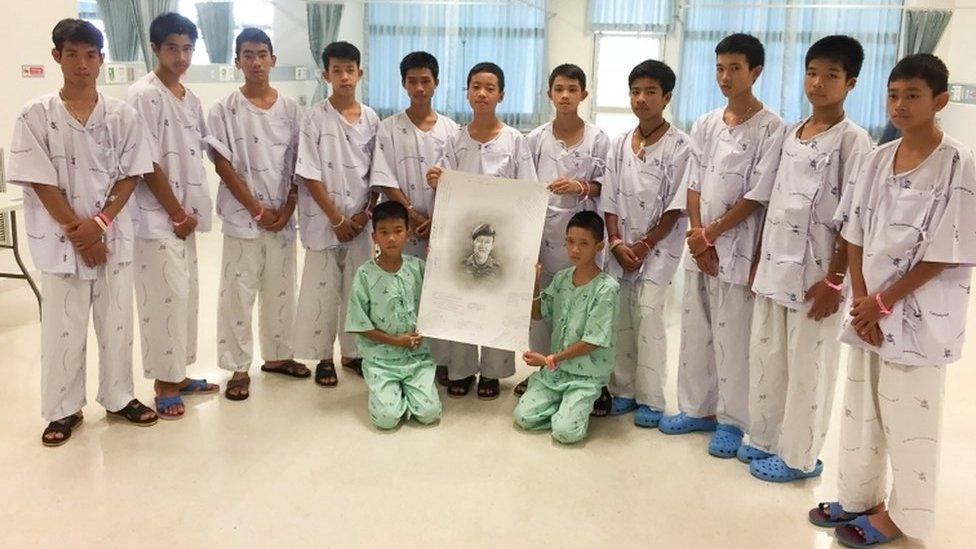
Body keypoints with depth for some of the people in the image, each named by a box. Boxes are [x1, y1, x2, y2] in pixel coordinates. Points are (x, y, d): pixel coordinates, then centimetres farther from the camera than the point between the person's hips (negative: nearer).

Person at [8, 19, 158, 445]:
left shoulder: (122, 115, 1)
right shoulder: (36, 116, -5)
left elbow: (130, 176, 0)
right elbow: (40, 183, -7)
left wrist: (99, 223, -11)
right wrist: (77, 232, -10)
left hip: (113, 238, 2)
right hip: (62, 242, -2)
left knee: (117, 323, 11)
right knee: (63, 329, 7)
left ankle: (118, 398, 27)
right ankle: (64, 409, 21)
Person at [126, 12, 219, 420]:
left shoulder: (190, 98, 11)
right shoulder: (143, 95, -13)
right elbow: (148, 164, -16)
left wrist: (188, 212, 5)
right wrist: (177, 214, -12)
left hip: (184, 215, 8)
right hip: (157, 216, -8)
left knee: (185, 295, 13)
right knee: (165, 298, -4)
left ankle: (178, 375, 25)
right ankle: (164, 385, 9)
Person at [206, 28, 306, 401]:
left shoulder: (290, 109, 5)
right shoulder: (225, 110, -3)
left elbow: (299, 165, 5)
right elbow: (223, 165, -7)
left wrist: (287, 209, -5)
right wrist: (257, 210, -11)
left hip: (283, 217, 3)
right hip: (242, 217, -3)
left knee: (280, 291, 13)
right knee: (238, 294, 2)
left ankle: (277, 355, 28)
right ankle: (238, 368, 12)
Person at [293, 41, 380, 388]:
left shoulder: (371, 119, 4)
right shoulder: (315, 118, -6)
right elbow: (309, 175, -10)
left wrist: (366, 212, -4)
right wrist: (336, 219, -12)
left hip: (360, 222, 3)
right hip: (324, 221, -3)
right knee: (323, 290, 4)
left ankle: (352, 352, 24)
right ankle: (323, 357, 17)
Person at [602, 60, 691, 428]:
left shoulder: (679, 145, -6)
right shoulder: (620, 143, 8)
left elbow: (676, 206, -9)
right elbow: (610, 200, 6)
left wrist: (644, 245, -12)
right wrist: (616, 243, -5)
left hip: (659, 245, -4)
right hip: (620, 246, 5)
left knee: (648, 314, -11)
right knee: (618, 315, 4)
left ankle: (651, 399, -1)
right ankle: (623, 391, 16)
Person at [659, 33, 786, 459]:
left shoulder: (770, 128, -8)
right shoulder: (704, 125, 9)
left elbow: (758, 195, -11)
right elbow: (693, 186, 7)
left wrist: (712, 233, -11)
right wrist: (697, 238, -4)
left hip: (737, 249, -5)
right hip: (699, 246, 6)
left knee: (731, 338, 1)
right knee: (694, 332, 12)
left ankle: (732, 421, 15)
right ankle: (697, 408, 26)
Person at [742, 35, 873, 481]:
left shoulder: (852, 140, -10)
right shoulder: (792, 133, 11)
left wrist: (834, 280, -16)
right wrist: (760, 260, 12)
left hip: (814, 274, -7)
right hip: (774, 268, 7)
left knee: (807, 368, 4)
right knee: (765, 359, 14)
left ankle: (798, 456, 17)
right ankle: (766, 439, 30)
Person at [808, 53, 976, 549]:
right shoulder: (877, 159, 4)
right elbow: (855, 235, 5)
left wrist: (883, 302, -12)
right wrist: (861, 301, -5)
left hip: (919, 314, -6)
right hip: (868, 309, 6)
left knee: (908, 418, 6)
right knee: (859, 409, 15)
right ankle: (859, 496, 32)